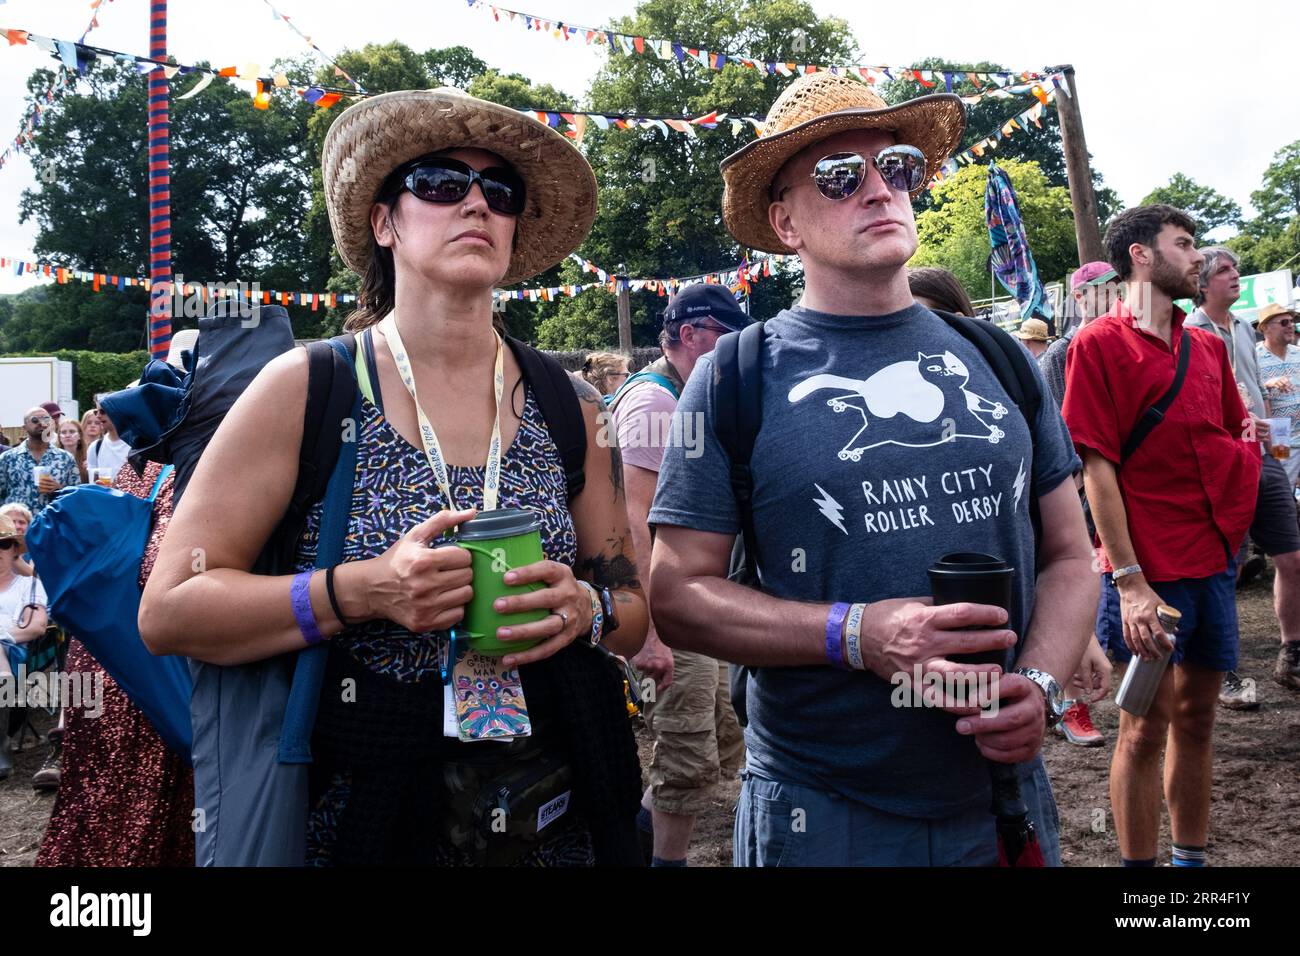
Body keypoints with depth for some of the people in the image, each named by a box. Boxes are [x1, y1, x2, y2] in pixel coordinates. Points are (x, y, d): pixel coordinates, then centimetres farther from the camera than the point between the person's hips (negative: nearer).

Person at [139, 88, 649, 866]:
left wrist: (586, 607, -17)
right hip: (363, 804, -2)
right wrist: (362, 591, -24)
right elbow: (169, 610, -11)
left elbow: (633, 614, 5)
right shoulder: (308, 388, -9)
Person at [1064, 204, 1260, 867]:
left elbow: (1237, 435, 28)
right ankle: (1140, 863, 17)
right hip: (1148, 570, -6)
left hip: (1214, 558, 7)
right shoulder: (1099, 344, -7)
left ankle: (1192, 857, 29)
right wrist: (1128, 580, -18)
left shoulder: (1208, 346, 12)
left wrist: (1248, 448, 5)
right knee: (1146, 725, 3)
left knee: (1196, 716, 15)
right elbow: (1096, 467, -13)